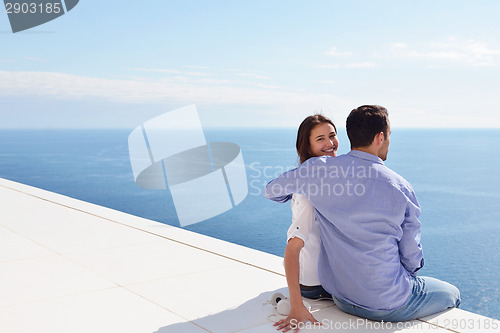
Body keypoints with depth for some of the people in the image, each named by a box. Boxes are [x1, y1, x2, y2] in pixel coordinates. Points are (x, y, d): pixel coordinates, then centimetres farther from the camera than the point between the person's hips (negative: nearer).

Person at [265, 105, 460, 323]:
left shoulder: (319, 169, -10)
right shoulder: (400, 188, -16)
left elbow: (271, 191, 7)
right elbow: (411, 258, -8)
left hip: (340, 297, 5)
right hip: (386, 306, -5)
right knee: (451, 294, 23)